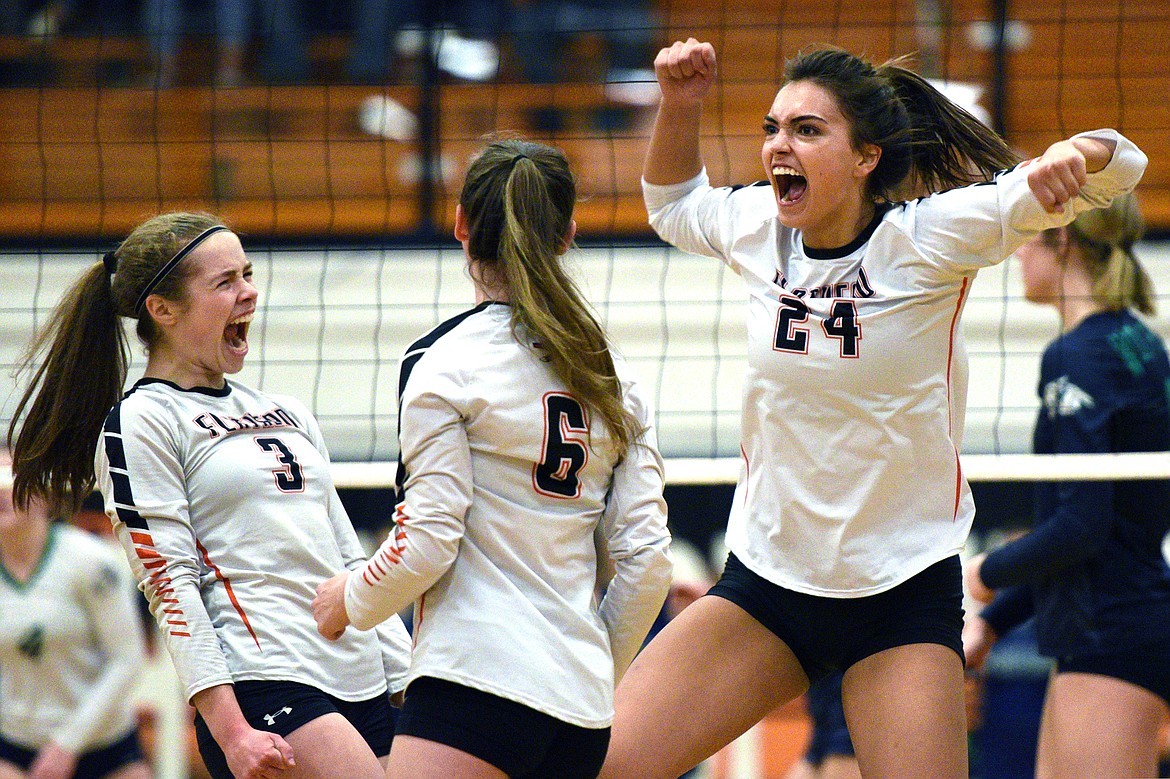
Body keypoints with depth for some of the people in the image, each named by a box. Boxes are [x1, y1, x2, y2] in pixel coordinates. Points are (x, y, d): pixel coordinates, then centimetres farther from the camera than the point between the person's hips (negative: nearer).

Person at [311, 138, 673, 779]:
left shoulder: (441, 364, -5)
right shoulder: (613, 378, 14)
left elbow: (427, 544, -9)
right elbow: (645, 557, 12)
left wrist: (351, 601, 10)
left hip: (477, 679, -7)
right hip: (583, 708, 7)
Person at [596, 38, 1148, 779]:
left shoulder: (929, 237, -14)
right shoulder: (757, 231, -1)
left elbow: (1120, 165, -13)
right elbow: (673, 203, 23)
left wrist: (1071, 153, -36)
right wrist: (679, 105, 6)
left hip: (903, 598, -4)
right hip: (763, 584, 4)